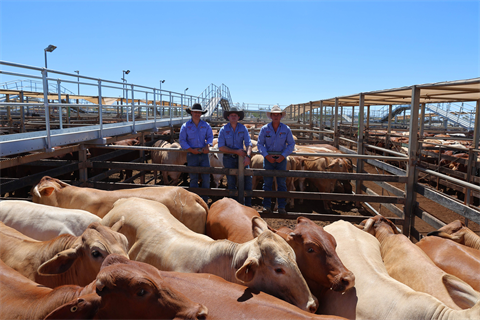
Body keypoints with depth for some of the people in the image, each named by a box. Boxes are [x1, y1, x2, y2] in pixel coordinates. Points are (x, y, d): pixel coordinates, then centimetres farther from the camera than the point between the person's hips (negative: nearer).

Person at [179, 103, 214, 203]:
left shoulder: (206, 125, 9)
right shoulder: (185, 126, 2)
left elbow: (210, 136, 10)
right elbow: (182, 141, 0)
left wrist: (207, 145, -11)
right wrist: (191, 150, -12)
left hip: (204, 154, 2)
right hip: (191, 154, -2)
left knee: (206, 178, -1)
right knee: (193, 178, 4)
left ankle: (204, 201, 12)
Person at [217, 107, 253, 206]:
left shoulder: (243, 128, 2)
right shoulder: (223, 129, -2)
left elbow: (248, 143, -6)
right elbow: (221, 147, -7)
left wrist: (248, 156, -24)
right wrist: (236, 152, -14)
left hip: (241, 157, 1)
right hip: (228, 158, -1)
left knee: (248, 178, -8)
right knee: (231, 182, 2)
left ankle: (248, 205, 3)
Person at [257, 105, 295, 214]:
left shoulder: (286, 129, 2)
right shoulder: (264, 129, 1)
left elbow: (291, 144, 3)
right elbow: (260, 144, 3)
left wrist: (283, 156, -9)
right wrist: (267, 156, -10)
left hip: (281, 158, 0)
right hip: (268, 158, 0)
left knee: (282, 183, 2)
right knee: (267, 182, 2)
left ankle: (281, 207, 10)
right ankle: (267, 206, 11)